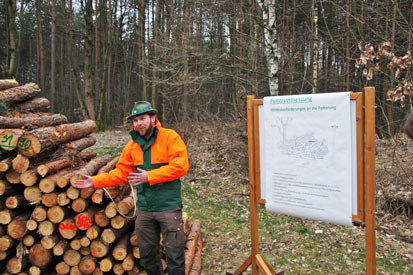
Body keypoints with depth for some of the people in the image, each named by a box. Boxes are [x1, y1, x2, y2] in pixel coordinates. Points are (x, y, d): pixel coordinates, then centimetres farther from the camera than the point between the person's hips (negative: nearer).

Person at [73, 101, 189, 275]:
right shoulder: (132, 146, 7)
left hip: (169, 207, -5)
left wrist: (149, 176, -17)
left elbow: (180, 167, -19)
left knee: (174, 255, 4)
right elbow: (121, 173, 11)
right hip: (144, 209, 6)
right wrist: (95, 182, 2)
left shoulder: (170, 137, -10)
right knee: (147, 254, 18)